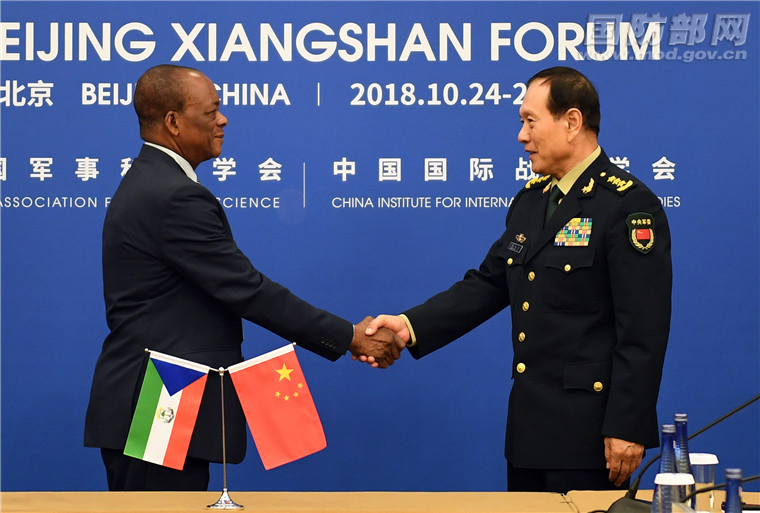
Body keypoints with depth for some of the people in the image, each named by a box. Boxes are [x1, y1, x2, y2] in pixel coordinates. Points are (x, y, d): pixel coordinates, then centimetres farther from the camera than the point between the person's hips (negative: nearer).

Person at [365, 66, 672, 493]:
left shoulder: (629, 206, -13)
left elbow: (644, 330, -17)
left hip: (589, 430, -8)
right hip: (530, 426, 8)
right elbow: (487, 285, 12)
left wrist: (627, 428, -19)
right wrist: (410, 326, -1)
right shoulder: (530, 201, 14)